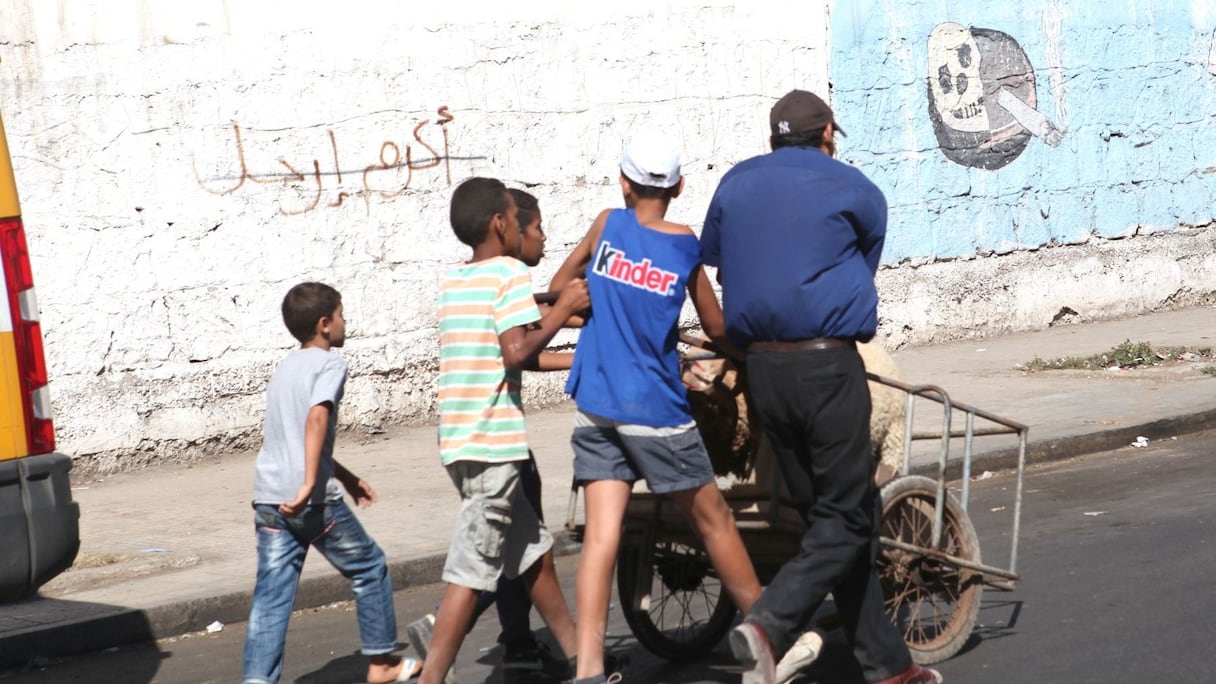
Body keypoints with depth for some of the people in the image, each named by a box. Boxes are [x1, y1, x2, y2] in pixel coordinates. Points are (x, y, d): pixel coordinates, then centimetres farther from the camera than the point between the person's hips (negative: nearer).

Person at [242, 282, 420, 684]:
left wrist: (346, 478, 34)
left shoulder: (285, 368, 21)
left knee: (272, 594, 3)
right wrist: (310, 484, -28)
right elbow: (317, 419, -22)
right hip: (314, 500, -7)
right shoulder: (329, 363, -4)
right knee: (370, 569, 13)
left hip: (269, 499, 7)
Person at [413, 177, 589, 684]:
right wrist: (563, 308, -8)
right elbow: (517, 353, -19)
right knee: (472, 570, -8)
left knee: (535, 552, 19)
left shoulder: (453, 281, 16)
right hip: (492, 445, -9)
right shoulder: (510, 273, -9)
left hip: (461, 441, 9)